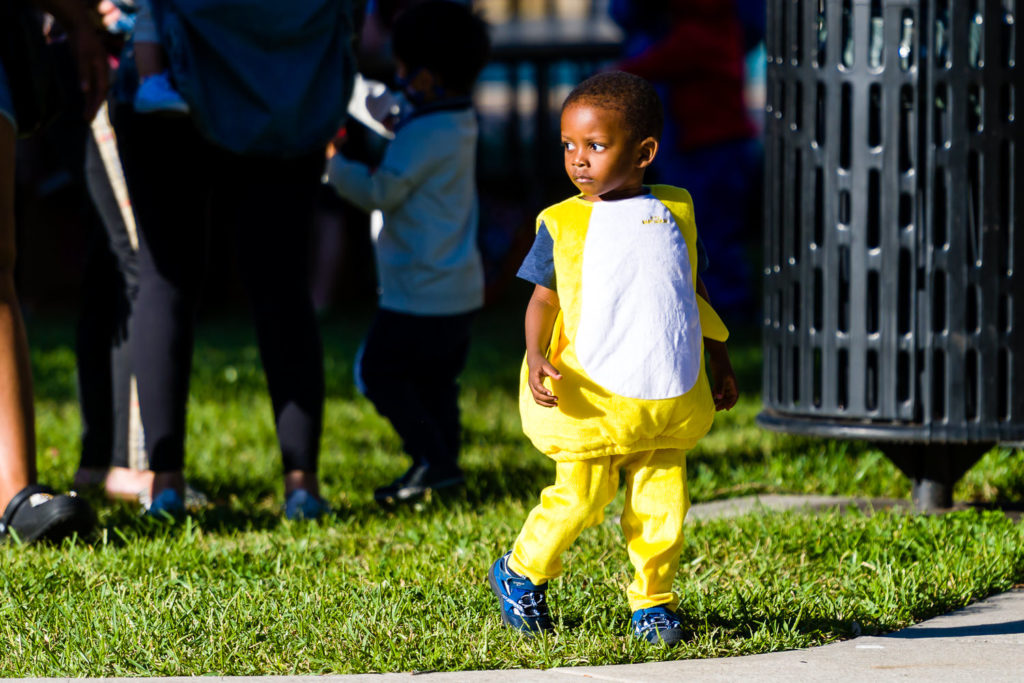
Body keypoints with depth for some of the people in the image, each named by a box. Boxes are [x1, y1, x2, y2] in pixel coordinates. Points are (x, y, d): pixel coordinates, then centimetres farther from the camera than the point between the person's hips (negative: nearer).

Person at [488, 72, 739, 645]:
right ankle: (521, 572, 22)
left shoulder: (675, 211, 7)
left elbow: (696, 292, 19)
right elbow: (544, 300, 0)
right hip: (594, 399, -3)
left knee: (662, 510, 1)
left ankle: (653, 601, 20)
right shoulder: (562, 225, -1)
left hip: (671, 400, 3)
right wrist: (536, 356, -18)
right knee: (579, 499, -3)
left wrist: (721, 364, 23)